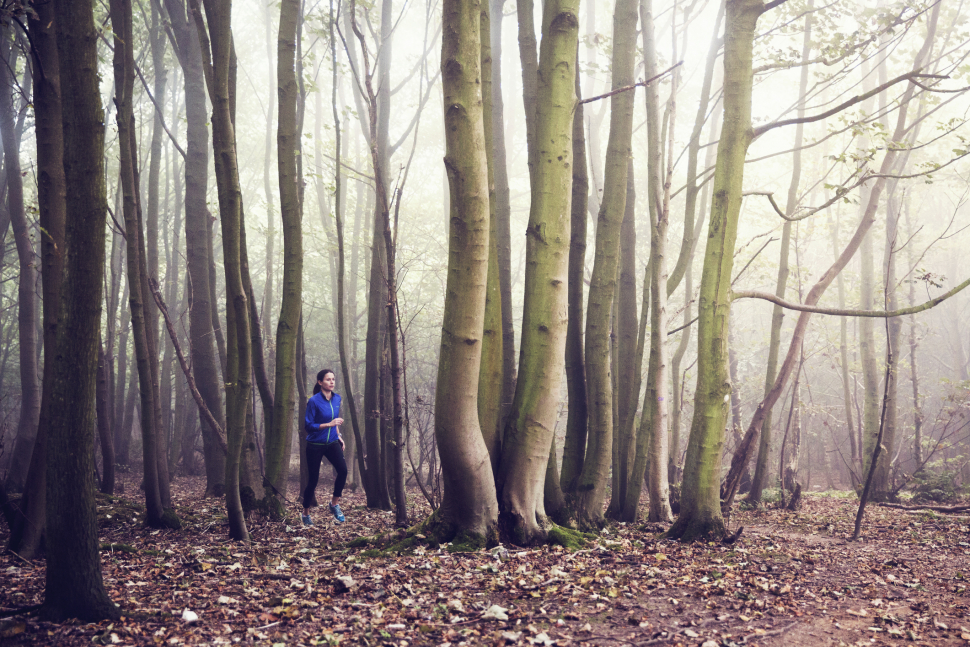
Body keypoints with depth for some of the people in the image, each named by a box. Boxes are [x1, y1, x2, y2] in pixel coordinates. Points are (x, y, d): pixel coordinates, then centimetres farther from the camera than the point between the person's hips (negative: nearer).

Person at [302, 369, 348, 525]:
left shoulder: (337, 399, 3)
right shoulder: (314, 401, -15)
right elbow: (308, 426, -17)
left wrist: (339, 436, 13)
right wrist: (329, 424, -25)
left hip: (332, 443, 4)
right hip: (315, 445, -4)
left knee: (343, 470, -19)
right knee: (313, 479, 1)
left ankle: (335, 504, -1)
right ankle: (306, 513, 20)